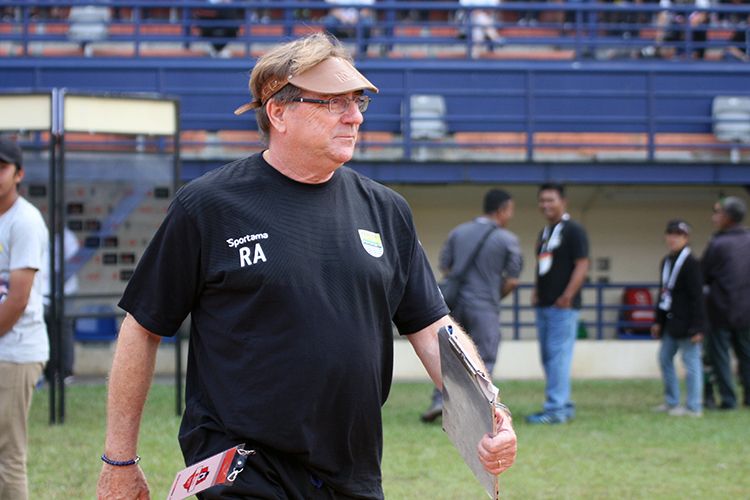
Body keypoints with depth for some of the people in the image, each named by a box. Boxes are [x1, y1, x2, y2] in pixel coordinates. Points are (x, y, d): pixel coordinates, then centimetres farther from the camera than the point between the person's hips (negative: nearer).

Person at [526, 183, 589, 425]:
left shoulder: (573, 230, -8)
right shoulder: (545, 232, 19)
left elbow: (582, 265, -14)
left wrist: (567, 297, -20)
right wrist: (537, 292, 13)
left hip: (563, 306, -9)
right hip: (543, 305, 9)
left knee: (558, 355, -11)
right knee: (548, 357, 11)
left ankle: (555, 409, -13)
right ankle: (564, 405, 18)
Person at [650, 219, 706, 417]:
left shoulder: (690, 263, -14)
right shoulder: (666, 262, 13)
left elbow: (697, 297, -16)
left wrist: (697, 327, -19)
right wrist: (658, 321, 16)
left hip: (685, 323, -9)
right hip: (671, 321, 9)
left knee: (691, 361, -5)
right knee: (665, 358, 14)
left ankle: (694, 407, -1)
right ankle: (671, 402, 24)